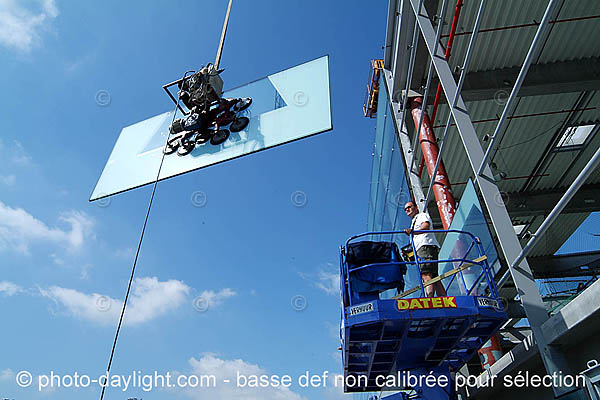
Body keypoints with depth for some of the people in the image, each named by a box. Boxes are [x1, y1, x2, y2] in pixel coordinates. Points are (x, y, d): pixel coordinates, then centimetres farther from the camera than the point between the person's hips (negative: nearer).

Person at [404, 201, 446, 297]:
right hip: (421, 250, 10)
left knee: (426, 275, -24)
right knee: (434, 278, 1)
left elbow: (426, 226, -14)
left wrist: (413, 232, -30)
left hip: (427, 247, -10)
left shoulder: (422, 215, 10)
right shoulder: (414, 222, 37)